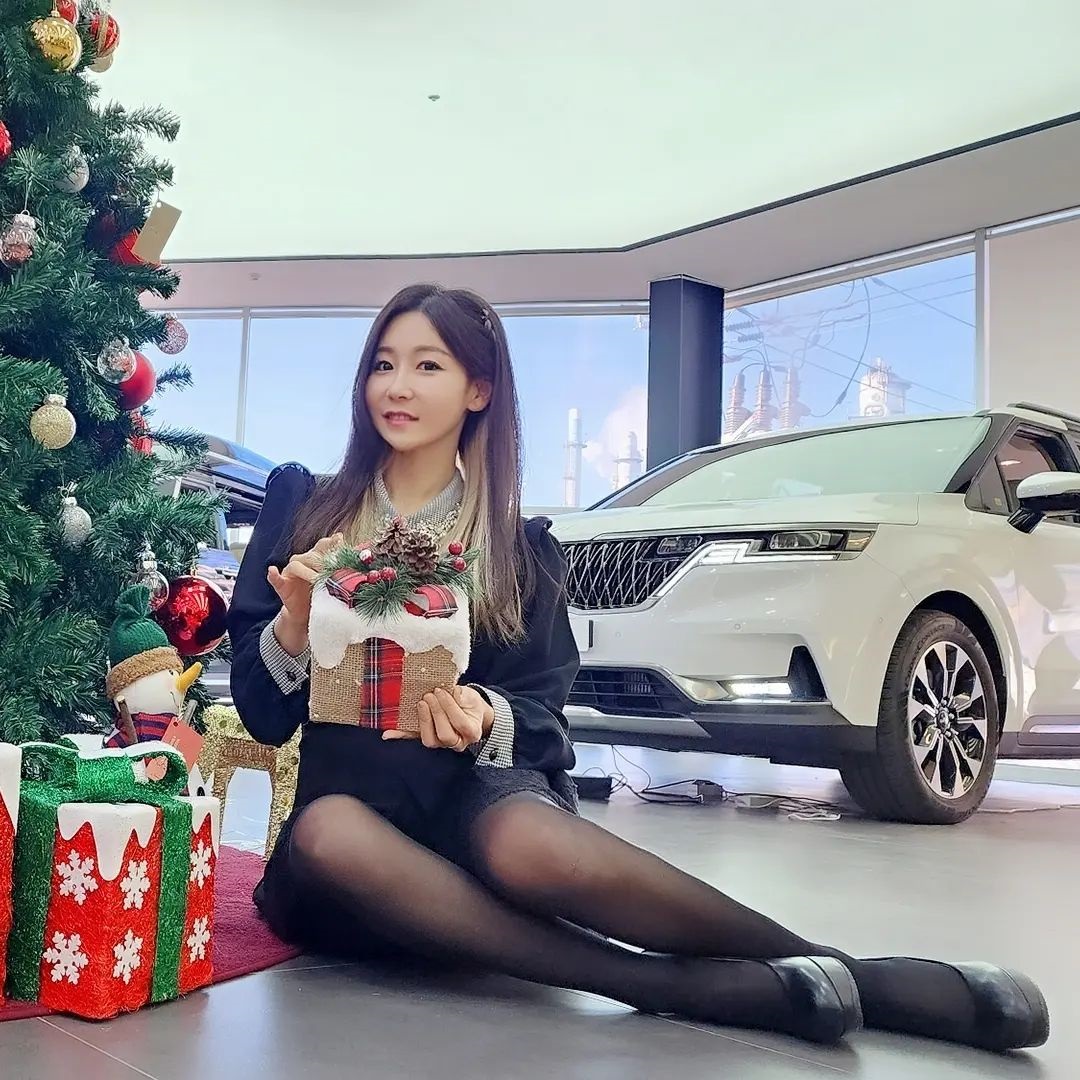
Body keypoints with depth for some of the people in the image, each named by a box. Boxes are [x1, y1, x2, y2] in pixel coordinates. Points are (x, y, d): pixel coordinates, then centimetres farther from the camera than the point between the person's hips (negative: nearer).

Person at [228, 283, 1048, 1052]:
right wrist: (294, 623, -17)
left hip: (473, 790, 0)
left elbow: (540, 712, 3)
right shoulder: (299, 506, 7)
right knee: (327, 836, -38)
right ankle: (689, 988, -37)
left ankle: (837, 971, -28)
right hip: (344, 793, 1)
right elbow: (259, 709, 4)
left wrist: (482, 720, -19)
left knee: (530, 846, -39)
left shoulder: (521, 549, 7)